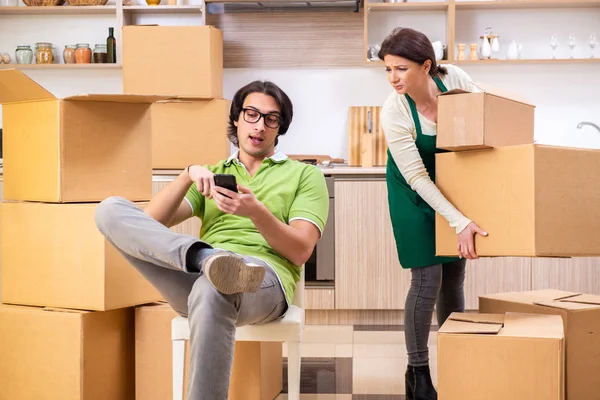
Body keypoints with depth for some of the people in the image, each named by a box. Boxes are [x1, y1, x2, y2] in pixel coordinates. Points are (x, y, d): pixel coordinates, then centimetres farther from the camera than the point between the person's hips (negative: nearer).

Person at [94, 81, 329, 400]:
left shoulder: (305, 175, 17)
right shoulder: (212, 174, 27)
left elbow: (300, 251, 2)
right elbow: (150, 224, 11)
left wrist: (257, 212, -15)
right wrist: (188, 175, -5)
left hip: (266, 280, -4)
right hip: (194, 278, 4)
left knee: (211, 291, -43)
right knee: (110, 209, -15)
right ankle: (204, 257, -39)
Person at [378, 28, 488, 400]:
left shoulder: (455, 79, -21)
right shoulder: (394, 113, -29)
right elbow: (418, 178, -26)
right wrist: (460, 222, -32)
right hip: (415, 193, -4)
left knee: (454, 275, 9)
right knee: (428, 279, -9)